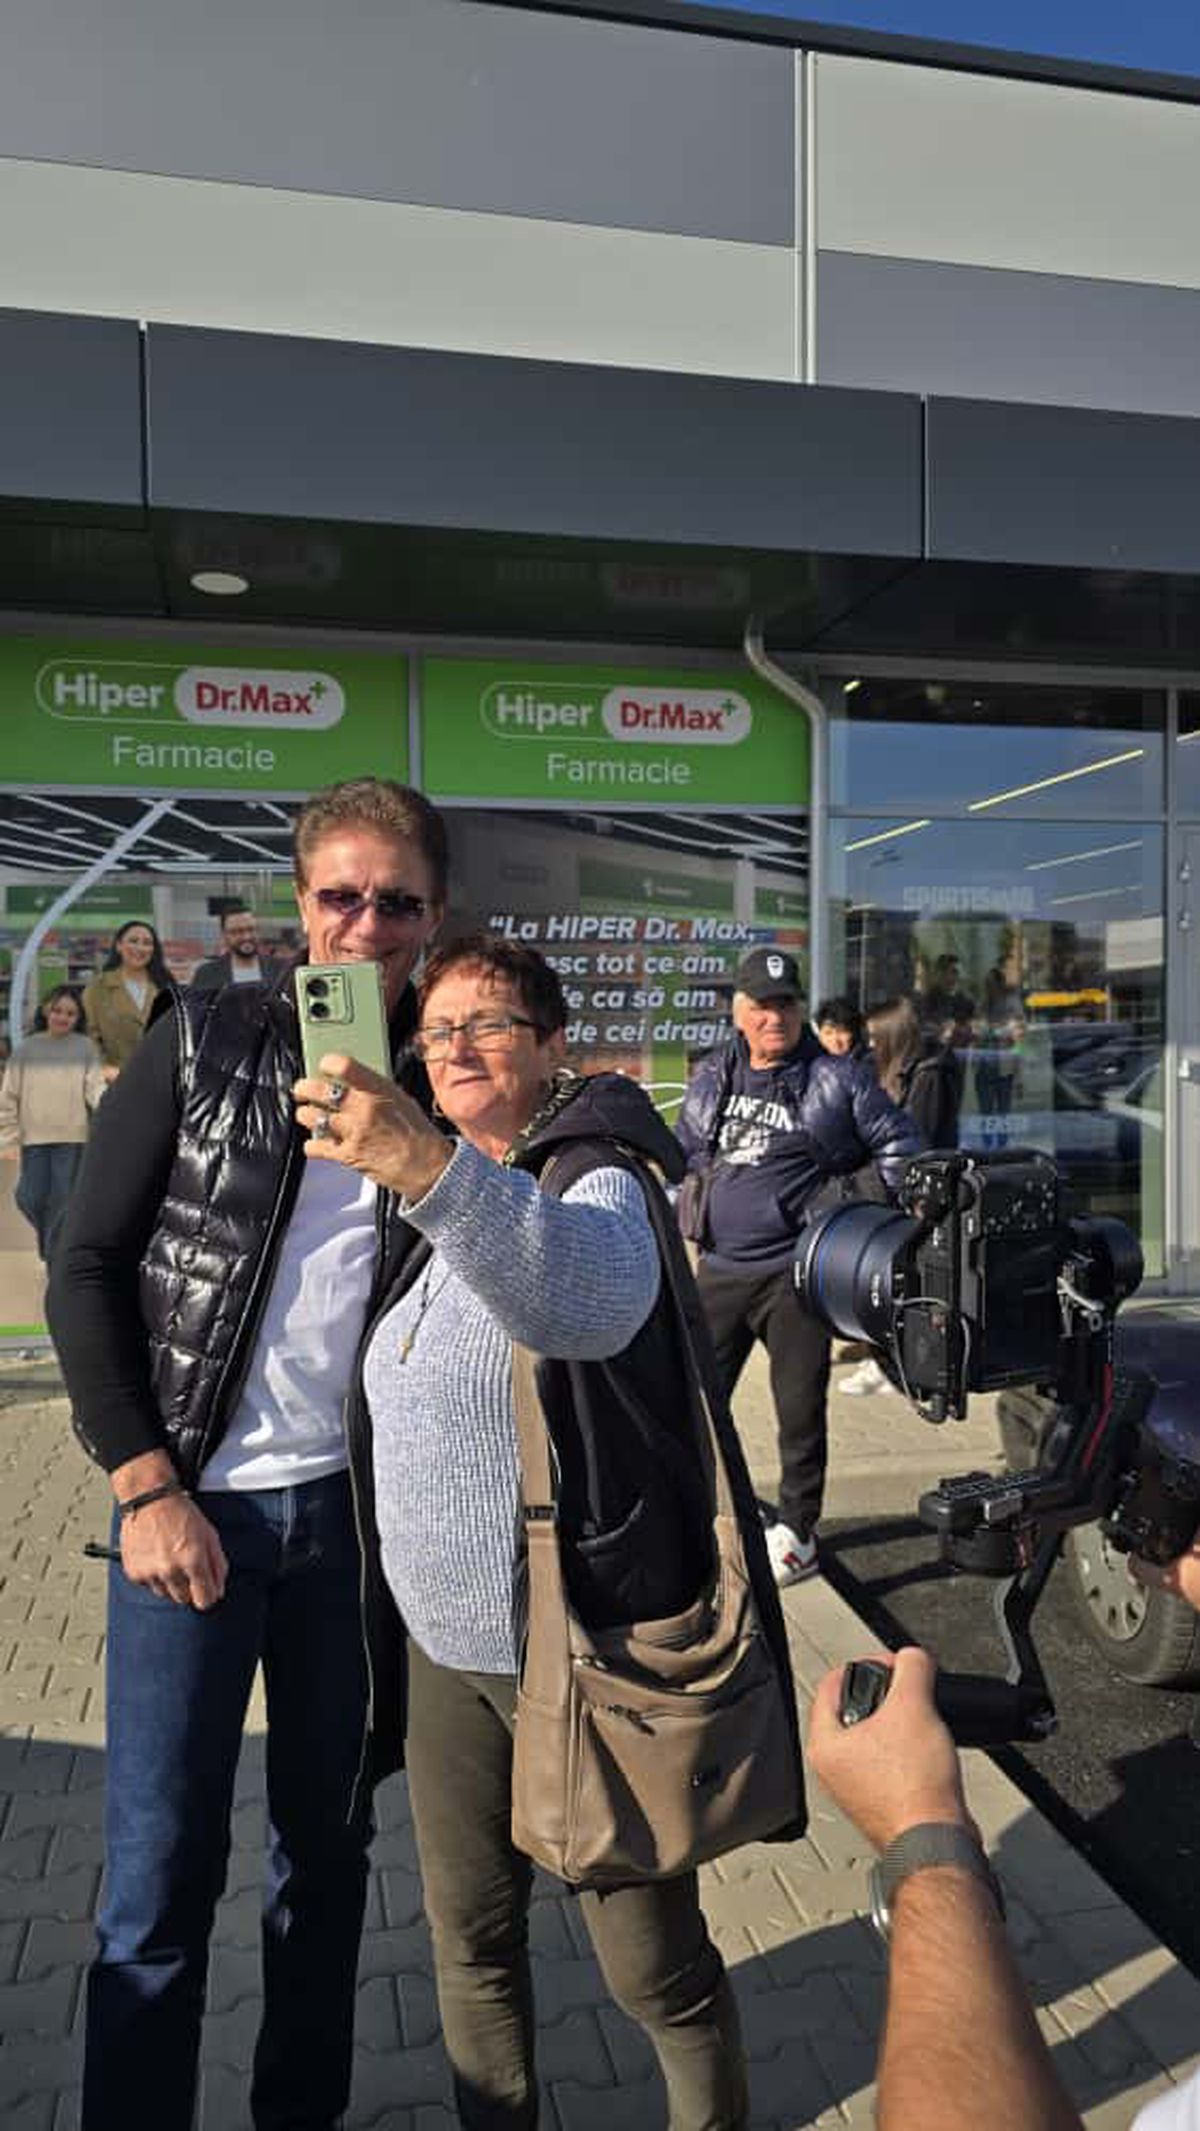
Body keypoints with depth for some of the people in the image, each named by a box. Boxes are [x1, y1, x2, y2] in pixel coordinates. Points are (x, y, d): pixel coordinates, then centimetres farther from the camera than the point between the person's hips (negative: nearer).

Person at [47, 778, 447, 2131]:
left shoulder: (441, 1077, 2)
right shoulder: (203, 1039, -5)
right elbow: (84, 1269, -5)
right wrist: (148, 1488, -9)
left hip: (355, 1507, 3)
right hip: (197, 1501, -2)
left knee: (329, 1844, 16)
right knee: (160, 1873, 6)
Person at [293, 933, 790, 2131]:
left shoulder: (595, 1183, -16)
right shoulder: (441, 1205, 8)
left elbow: (588, 1301, -42)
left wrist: (430, 1169, -57)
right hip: (446, 1639, 7)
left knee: (653, 1966, 11)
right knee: (470, 1942, 21)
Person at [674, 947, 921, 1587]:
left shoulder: (838, 1078, -2)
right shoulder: (711, 1078, 10)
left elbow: (898, 1143, 3)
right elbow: (684, 1154, 22)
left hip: (797, 1270, -4)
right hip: (720, 1269, 4)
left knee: (799, 1408, 5)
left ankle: (796, 1533, 21)